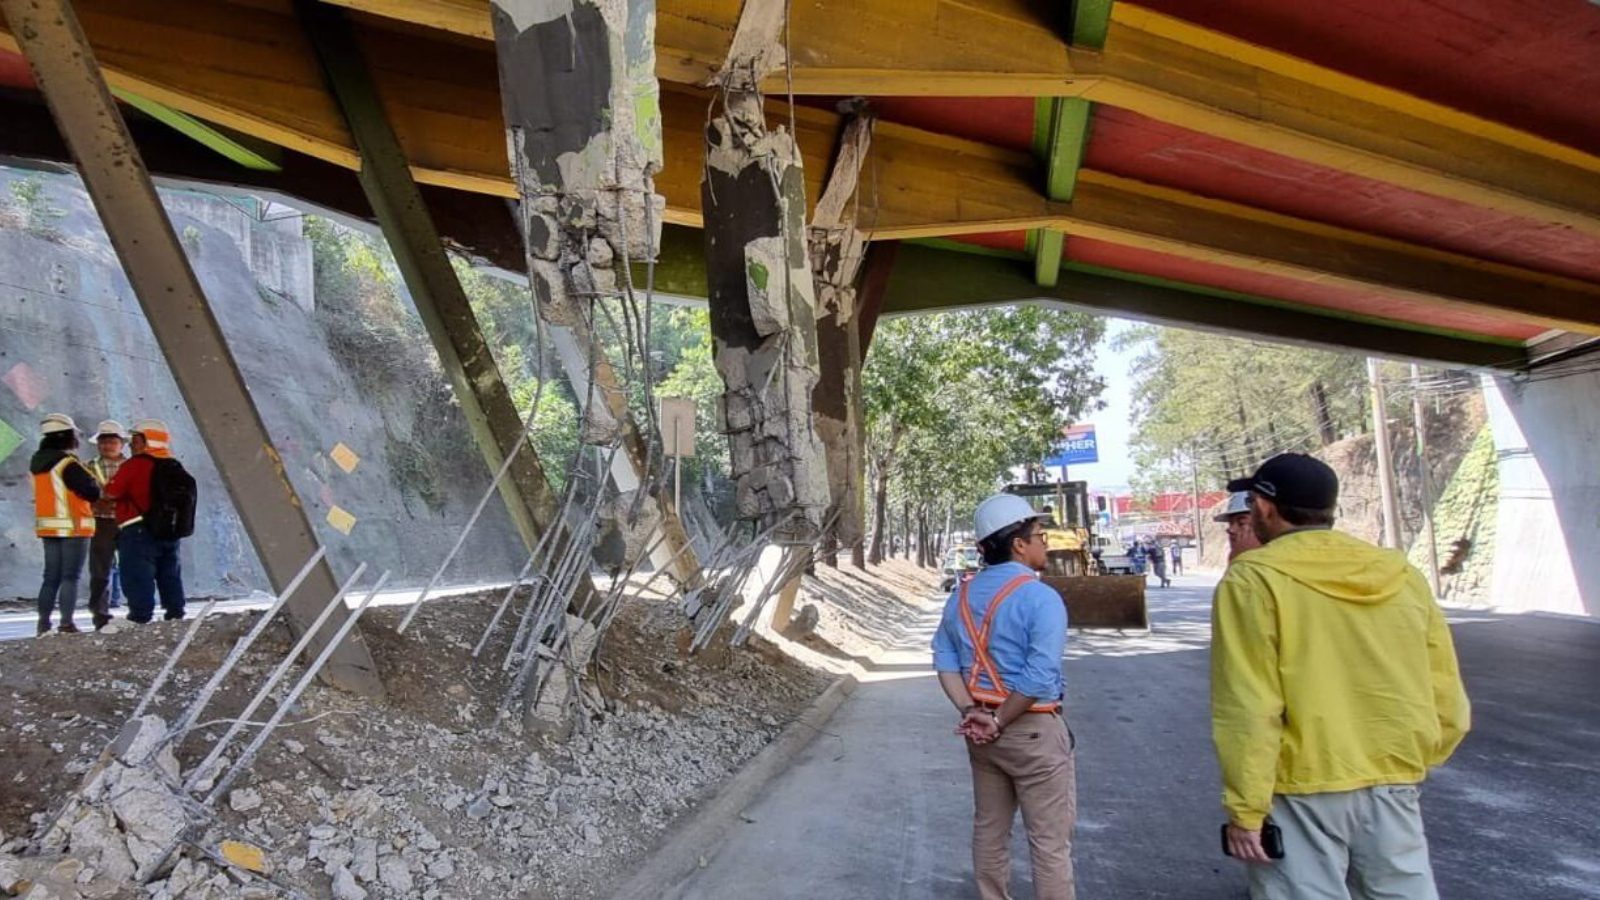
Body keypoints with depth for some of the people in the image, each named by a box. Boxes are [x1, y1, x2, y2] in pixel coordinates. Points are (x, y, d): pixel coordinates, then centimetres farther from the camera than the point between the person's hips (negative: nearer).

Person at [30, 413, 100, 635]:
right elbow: (92, 492, -18)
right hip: (73, 527, -8)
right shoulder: (68, 464, -15)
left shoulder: (37, 464, 12)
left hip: (47, 527, 8)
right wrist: (96, 489, 4)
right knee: (70, 576, -4)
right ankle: (67, 623, -6)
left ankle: (44, 622, 13)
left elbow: (52, 492, 15)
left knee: (51, 576, 13)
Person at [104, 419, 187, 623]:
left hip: (139, 530, -7)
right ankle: (175, 615, 17)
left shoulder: (135, 465, -12)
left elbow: (111, 493, -12)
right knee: (170, 575, 13)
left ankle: (140, 618, -6)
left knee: (138, 577, -3)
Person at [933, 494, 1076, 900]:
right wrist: (998, 723, -16)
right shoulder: (1041, 598, -18)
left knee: (989, 829, 19)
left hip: (982, 729, 7)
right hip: (1033, 730, -7)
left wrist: (971, 713, -5)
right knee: (1050, 841, 5)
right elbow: (1039, 678, -25)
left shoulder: (961, 595, 5)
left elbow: (945, 661, 2)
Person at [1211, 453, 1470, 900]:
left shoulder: (1253, 579, -10)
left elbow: (1248, 708, -15)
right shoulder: (1404, 577, 5)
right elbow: (1447, 704, 9)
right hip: (1394, 787, 5)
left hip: (1301, 793, -5)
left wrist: (1245, 807, -9)